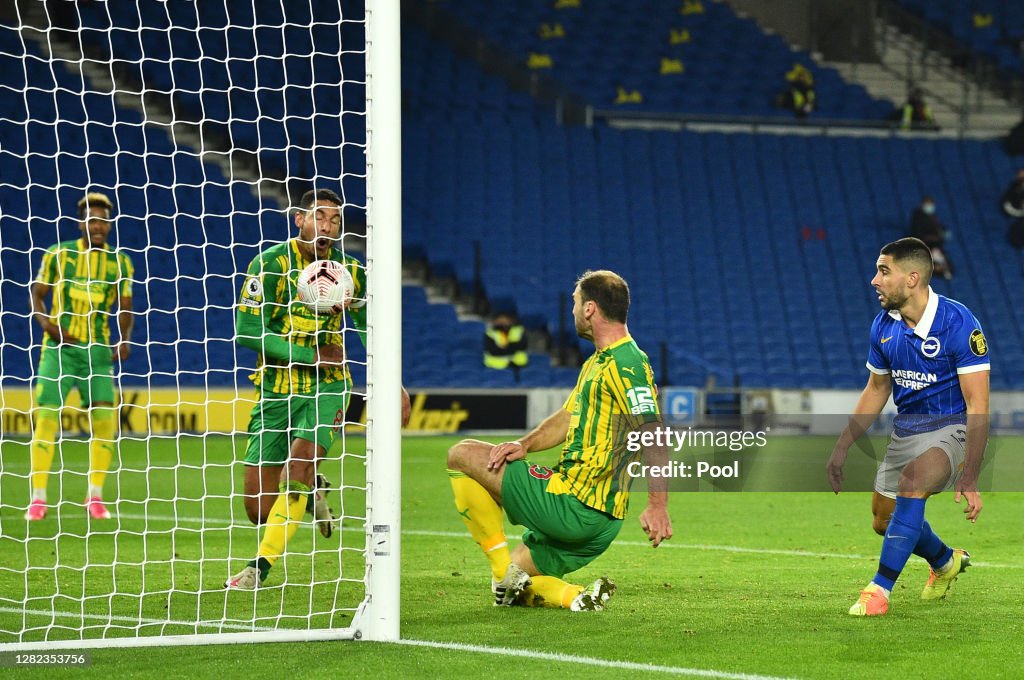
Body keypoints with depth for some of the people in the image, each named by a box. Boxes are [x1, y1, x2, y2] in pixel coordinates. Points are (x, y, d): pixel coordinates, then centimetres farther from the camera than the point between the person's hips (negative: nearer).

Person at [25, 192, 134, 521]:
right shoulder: (58, 255, 0)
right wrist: (46, 322, -13)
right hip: (59, 346, -2)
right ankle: (38, 498, -1)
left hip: (97, 350, 2)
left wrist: (124, 340, -5)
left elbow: (125, 308, 12)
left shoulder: (120, 262, 5)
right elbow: (36, 294, 6)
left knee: (105, 418, -8)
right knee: (46, 417, -10)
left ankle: (95, 496, 8)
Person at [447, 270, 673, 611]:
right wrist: (525, 444, 3)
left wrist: (658, 505, -36)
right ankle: (575, 597, -2)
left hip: (574, 504, -11)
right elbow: (567, 417, 23)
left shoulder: (626, 365, -16)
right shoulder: (597, 362, 17)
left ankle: (505, 570, -7)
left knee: (462, 455, -4)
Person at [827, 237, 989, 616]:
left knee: (912, 481, -34)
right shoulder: (884, 325, -2)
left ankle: (880, 590, -28)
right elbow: (876, 390, 15)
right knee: (885, 521, 11)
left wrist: (969, 477, -29)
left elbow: (977, 404, -23)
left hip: (952, 428, -7)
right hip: (906, 428, 7)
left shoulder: (958, 323, -22)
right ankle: (946, 562, 43)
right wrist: (842, 447, 10)